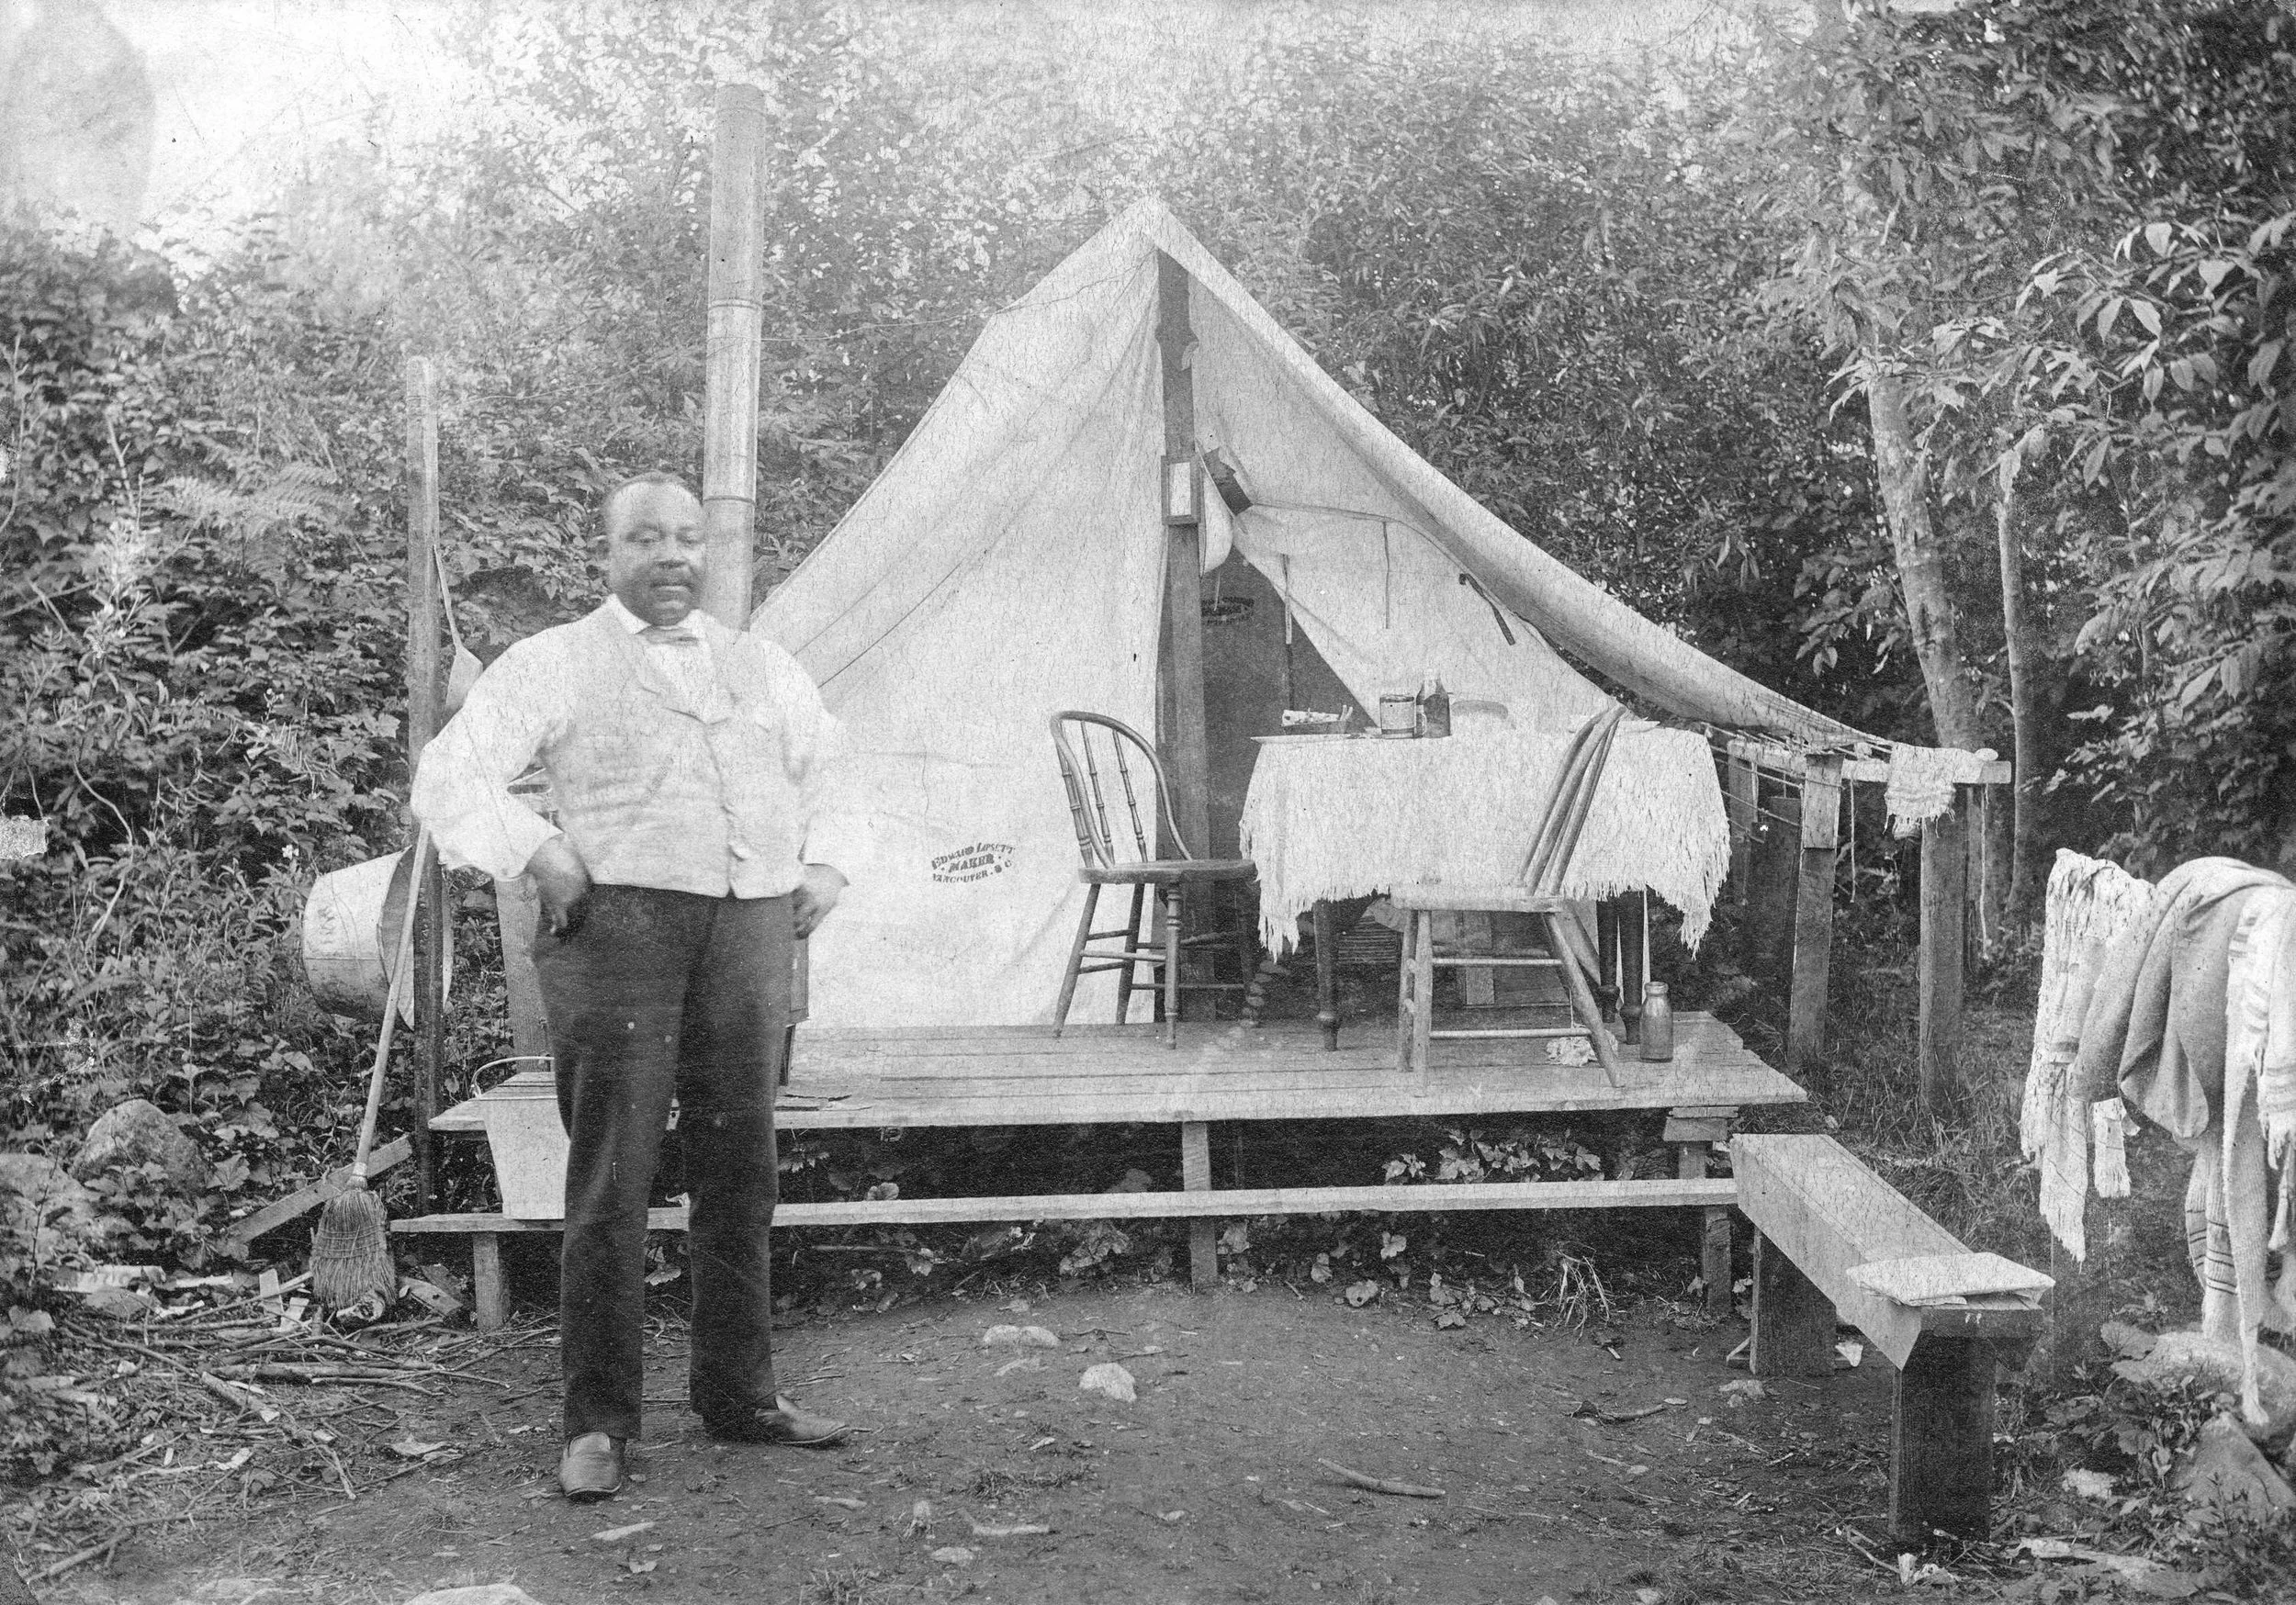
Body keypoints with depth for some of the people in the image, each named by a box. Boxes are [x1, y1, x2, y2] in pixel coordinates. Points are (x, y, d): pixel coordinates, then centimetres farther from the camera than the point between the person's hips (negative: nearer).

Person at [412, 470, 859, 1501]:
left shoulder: (765, 669, 20)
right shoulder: (553, 664, 6)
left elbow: (841, 775, 32)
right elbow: (450, 779, 0)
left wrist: (824, 867, 18)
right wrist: (539, 853, -12)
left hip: (753, 934, 4)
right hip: (620, 927, -4)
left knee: (739, 1175, 8)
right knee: (611, 1183, -4)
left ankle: (738, 1396, 20)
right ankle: (597, 1423, 4)